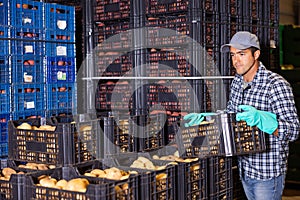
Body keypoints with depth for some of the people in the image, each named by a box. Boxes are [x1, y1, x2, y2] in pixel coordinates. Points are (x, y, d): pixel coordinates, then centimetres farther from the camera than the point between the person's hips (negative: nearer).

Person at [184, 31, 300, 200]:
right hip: (245, 168, 7)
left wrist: (260, 118, -41)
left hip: (268, 173, -7)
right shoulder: (238, 81, 5)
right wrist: (205, 117, -1)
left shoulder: (277, 84, -19)